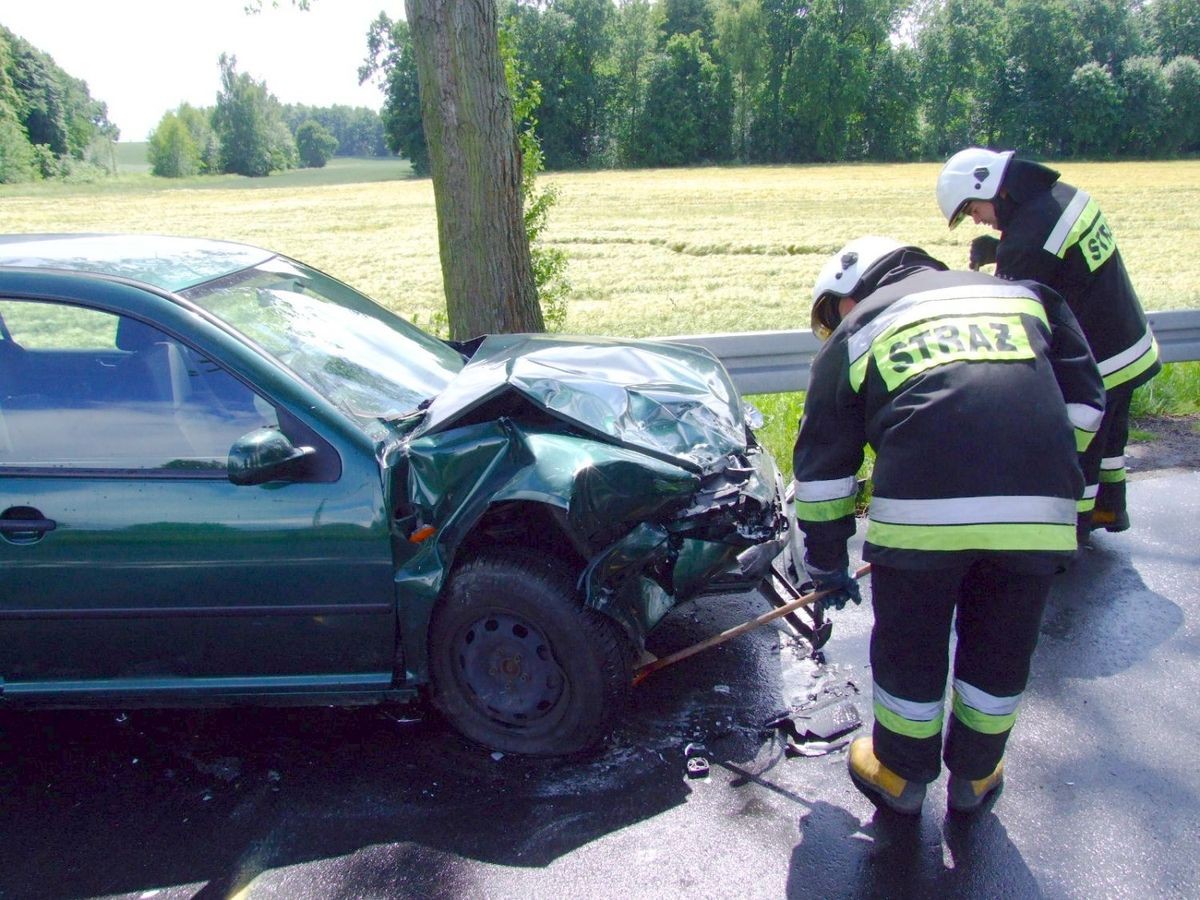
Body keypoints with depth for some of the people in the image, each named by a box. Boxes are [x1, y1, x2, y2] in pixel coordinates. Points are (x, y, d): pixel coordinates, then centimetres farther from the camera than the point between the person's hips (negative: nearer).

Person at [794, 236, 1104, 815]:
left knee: (909, 650, 19)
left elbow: (822, 468, 20)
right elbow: (1084, 400, 23)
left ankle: (902, 777, 38)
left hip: (922, 509, -3)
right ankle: (975, 778, 42)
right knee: (1001, 651, 23)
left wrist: (826, 563, 29)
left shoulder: (853, 334, 19)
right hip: (1039, 512, 4)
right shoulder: (1022, 294, 29)